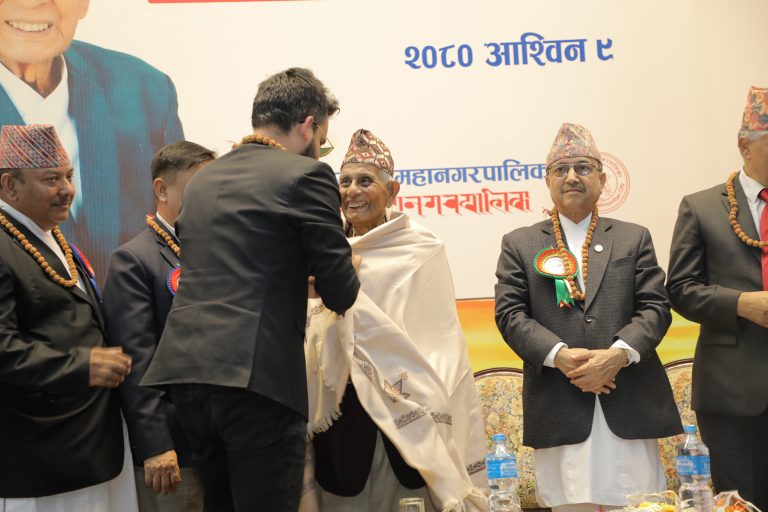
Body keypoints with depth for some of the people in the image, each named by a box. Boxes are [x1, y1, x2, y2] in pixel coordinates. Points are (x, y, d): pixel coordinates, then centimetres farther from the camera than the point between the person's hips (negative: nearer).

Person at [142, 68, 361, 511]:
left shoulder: (204, 178, 17)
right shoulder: (306, 175, -4)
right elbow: (341, 295, -4)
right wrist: (347, 274, 18)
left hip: (187, 371, 8)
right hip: (257, 376, -7)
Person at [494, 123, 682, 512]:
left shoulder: (634, 238, 14)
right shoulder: (519, 244, 11)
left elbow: (655, 307, 4)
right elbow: (510, 313, 1)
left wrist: (619, 354, -14)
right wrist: (561, 356, -14)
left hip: (629, 407, 1)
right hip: (559, 410, -1)